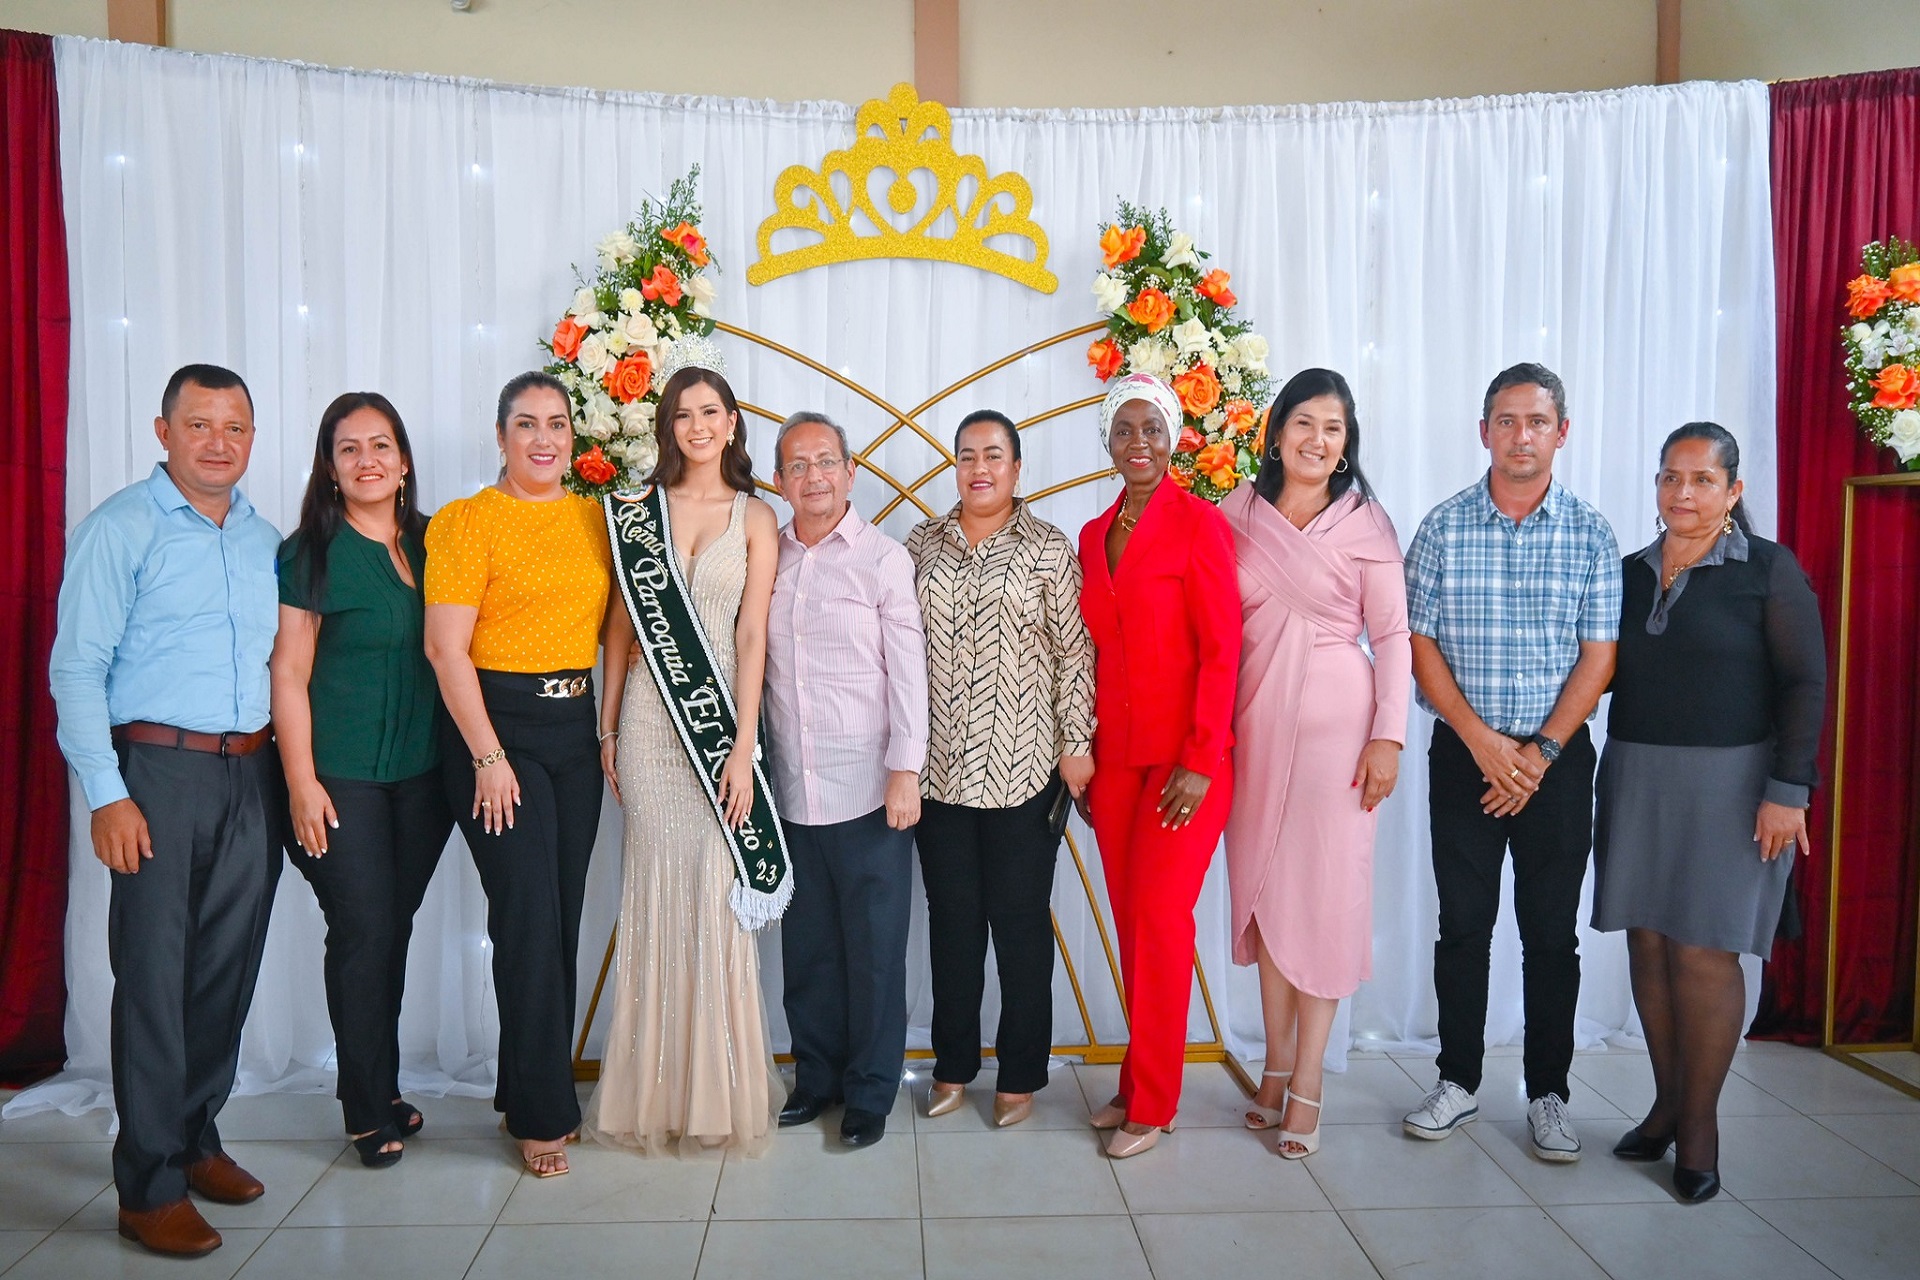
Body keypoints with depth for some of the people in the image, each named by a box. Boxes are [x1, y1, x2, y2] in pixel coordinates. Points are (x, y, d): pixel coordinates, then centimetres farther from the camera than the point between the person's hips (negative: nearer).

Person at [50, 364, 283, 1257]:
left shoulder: (266, 538, 13)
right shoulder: (120, 528, -3)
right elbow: (77, 669, -7)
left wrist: (293, 774, 8)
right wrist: (106, 796, -13)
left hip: (254, 775, 5)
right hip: (161, 771, -5)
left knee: (229, 968, 11)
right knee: (154, 975, -3)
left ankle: (197, 1140, 27)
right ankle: (150, 1188, 7)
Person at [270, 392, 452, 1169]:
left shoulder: (429, 545, 9)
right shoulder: (309, 554, -5)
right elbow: (288, 675, -7)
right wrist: (301, 782, -11)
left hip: (422, 774, 5)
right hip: (342, 776, -4)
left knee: (395, 927, 11)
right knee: (363, 930, -1)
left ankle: (379, 1086, 27)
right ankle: (370, 1111, 14)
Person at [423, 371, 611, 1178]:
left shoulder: (595, 520, 10)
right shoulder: (467, 521, -6)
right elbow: (446, 647, -11)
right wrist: (489, 757, -14)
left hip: (575, 725, 5)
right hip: (496, 724, -5)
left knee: (564, 917, 9)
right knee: (528, 915, -4)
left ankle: (530, 1089, 26)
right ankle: (542, 1114, 9)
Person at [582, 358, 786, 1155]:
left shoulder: (755, 517, 3)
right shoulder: (637, 510, 8)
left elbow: (752, 634, -4)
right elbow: (621, 623, 8)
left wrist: (744, 745, -10)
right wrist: (607, 726, 5)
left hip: (720, 715, -1)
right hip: (649, 717, 2)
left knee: (715, 895, 0)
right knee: (655, 893, 5)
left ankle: (721, 1094, 14)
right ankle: (656, 1096, 17)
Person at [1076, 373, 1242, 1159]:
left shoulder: (1198, 523, -6)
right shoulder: (1093, 536, 12)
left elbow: (1221, 649, -11)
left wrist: (1201, 762, -15)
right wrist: (1081, 756, 11)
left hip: (1184, 759, -5)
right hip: (1113, 759, 6)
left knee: (1159, 916, -4)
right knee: (1129, 918, 10)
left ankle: (1151, 1102, 10)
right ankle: (1139, 1083, 24)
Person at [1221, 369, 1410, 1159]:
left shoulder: (1365, 523, 0)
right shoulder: (1235, 515, 5)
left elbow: (1392, 634, 0)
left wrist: (1388, 736, -8)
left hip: (1336, 722, -2)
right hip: (1254, 722, 3)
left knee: (1324, 891, 0)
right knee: (1263, 887, 8)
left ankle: (1306, 1082, 10)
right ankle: (1276, 1062, 23)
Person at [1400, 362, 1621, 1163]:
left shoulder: (1590, 533, 1)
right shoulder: (1444, 527, 0)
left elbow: (1598, 656, -1)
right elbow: (1421, 645, -2)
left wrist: (1540, 751, -10)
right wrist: (1482, 740, -11)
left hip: (1557, 757, 0)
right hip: (1464, 754, 0)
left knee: (1552, 932, 7)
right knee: (1463, 926, 7)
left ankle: (1547, 1093, 21)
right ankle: (1458, 1081, 21)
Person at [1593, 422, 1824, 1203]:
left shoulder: (1769, 570, -3)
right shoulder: (1630, 572, 9)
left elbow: (1805, 684, -6)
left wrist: (1787, 789, -11)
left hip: (1727, 781, -4)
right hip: (1636, 778, 4)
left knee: (1703, 950, -3)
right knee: (1648, 941, 6)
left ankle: (1699, 1124, 11)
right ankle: (1668, 1102, 20)